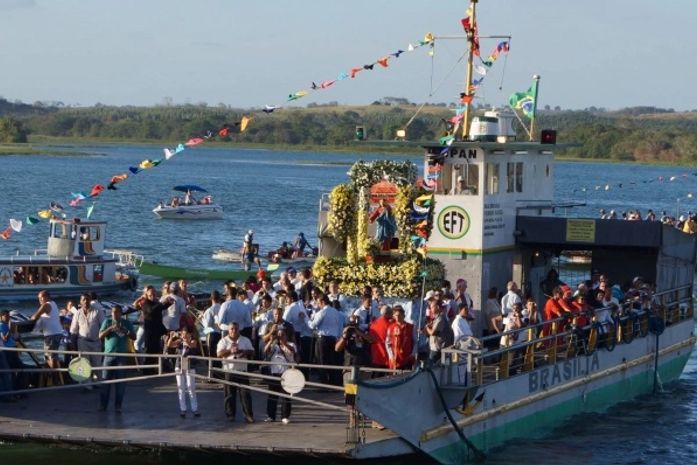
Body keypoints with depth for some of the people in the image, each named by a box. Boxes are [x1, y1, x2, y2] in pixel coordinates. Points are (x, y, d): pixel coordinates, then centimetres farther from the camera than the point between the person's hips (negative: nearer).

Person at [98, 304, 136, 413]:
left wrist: (125, 331, -13)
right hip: (109, 354, 0)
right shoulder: (107, 322, 8)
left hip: (122, 355, 0)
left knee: (120, 381, -1)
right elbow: (100, 336, 0)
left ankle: (118, 406, 4)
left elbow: (134, 337, 4)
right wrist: (110, 329, -14)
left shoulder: (127, 323, 7)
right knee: (106, 380, -1)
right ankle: (103, 404, 5)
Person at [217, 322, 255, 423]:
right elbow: (219, 354, -8)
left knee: (245, 393, -4)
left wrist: (243, 352, -14)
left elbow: (252, 352, 6)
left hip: (242, 370, 1)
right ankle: (230, 414, 10)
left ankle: (248, 415, -3)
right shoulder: (224, 341, 5)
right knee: (230, 394, 2)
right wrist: (230, 351, -23)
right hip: (229, 371, -1)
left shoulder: (245, 340, 11)